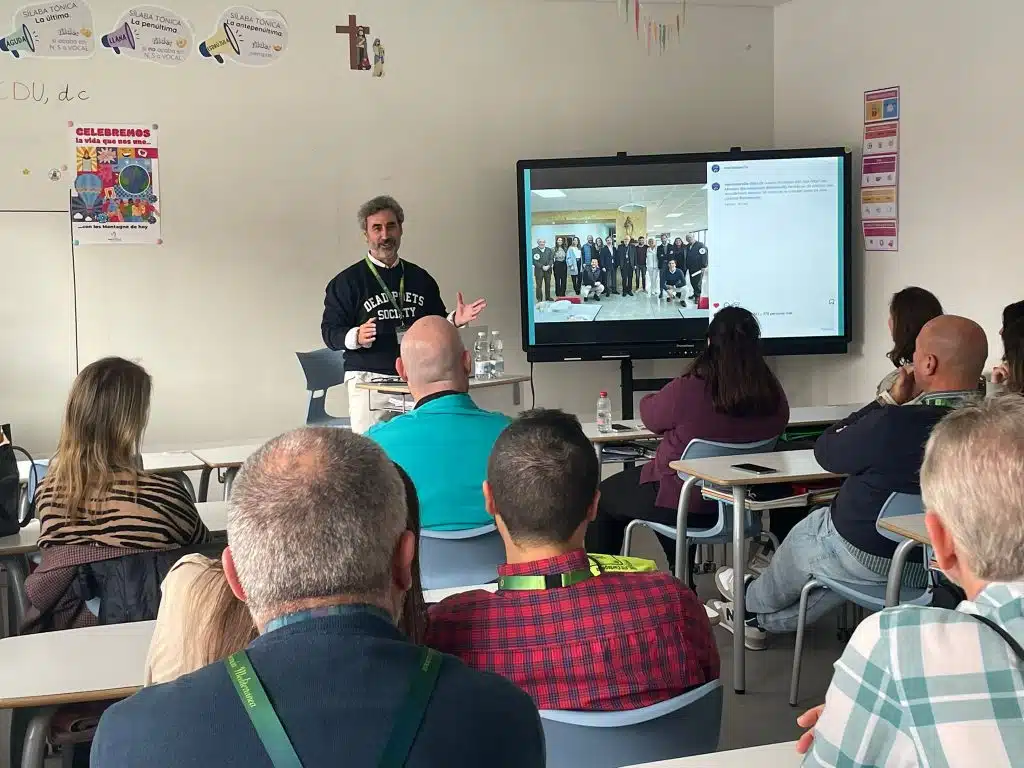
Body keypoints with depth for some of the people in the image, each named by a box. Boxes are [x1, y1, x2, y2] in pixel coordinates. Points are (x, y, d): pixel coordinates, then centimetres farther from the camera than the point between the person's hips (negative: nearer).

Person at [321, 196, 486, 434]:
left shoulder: (420, 278, 17)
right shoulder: (347, 281, 4)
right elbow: (330, 331, -1)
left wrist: (454, 320, 4)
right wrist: (355, 337, -20)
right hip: (368, 380, -3)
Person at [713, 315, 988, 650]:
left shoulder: (895, 423, -33)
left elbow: (826, 451, -15)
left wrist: (890, 401, -11)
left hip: (871, 558, -6)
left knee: (805, 534, 26)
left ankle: (753, 605, 54)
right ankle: (762, 620, 46)